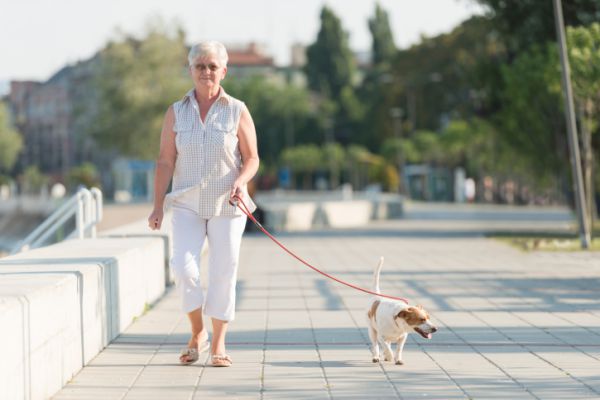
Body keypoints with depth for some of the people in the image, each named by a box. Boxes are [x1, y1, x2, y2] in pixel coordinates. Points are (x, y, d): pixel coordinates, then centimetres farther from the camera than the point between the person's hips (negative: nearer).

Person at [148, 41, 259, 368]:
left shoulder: (237, 112, -1)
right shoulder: (176, 112, 3)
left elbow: (252, 158, 3)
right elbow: (165, 161, 3)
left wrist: (241, 181, -18)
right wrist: (158, 206, -3)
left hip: (227, 205, 0)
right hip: (187, 205, 0)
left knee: (223, 273, 0)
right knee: (183, 268, -15)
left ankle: (218, 344, 14)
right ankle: (197, 334, 7)